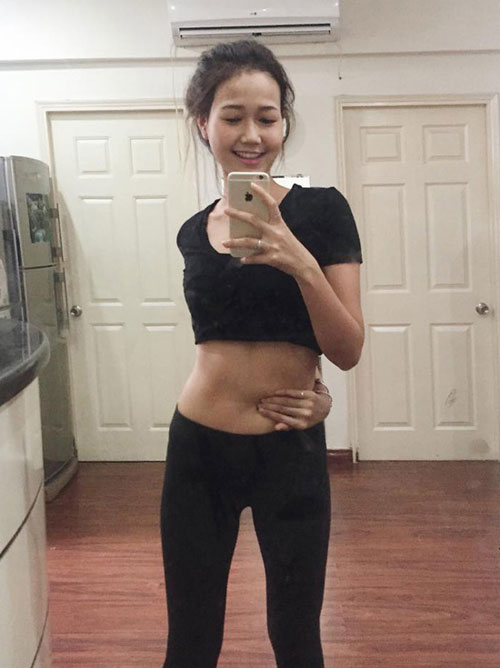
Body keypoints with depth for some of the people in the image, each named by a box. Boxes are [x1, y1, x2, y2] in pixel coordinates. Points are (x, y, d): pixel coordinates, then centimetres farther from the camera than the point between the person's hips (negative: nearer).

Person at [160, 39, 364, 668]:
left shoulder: (321, 210, -7)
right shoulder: (195, 231, 5)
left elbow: (348, 351, -11)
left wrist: (301, 263, -27)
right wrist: (304, 389, -4)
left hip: (291, 450, -3)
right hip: (199, 448, 3)